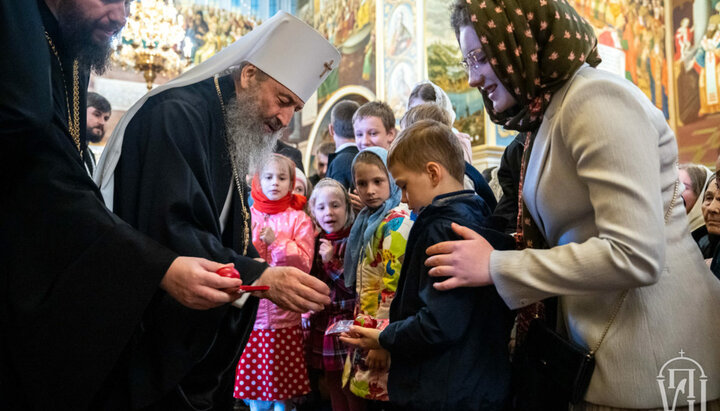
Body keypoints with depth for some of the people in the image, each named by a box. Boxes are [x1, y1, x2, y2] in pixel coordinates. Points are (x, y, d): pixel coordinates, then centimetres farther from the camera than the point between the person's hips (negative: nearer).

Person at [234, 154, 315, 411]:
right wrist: (253, 244, -12)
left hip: (285, 315, -1)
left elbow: (304, 263, -5)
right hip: (252, 311, 2)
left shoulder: (298, 219, 2)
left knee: (283, 388, 3)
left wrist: (277, 241, -14)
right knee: (253, 384, 7)